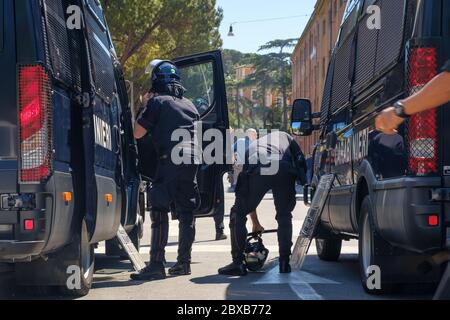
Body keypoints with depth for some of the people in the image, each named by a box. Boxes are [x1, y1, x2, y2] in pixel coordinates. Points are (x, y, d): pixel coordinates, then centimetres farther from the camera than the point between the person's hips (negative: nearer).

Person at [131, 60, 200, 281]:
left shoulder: (157, 102, 2)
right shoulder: (189, 105, 22)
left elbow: (137, 133, 1)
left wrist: (145, 107, 13)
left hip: (170, 159, -6)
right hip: (192, 159, 7)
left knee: (159, 211, -7)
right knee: (186, 212, 12)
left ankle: (157, 264, -12)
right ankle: (183, 262, 15)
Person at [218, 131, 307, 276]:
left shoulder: (252, 147, 41)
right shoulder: (284, 137, 39)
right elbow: (301, 160, 20)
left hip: (257, 169, 0)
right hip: (284, 170, 0)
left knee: (238, 215, 14)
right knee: (284, 216, 20)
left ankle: (238, 263, 9)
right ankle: (285, 263, 19)